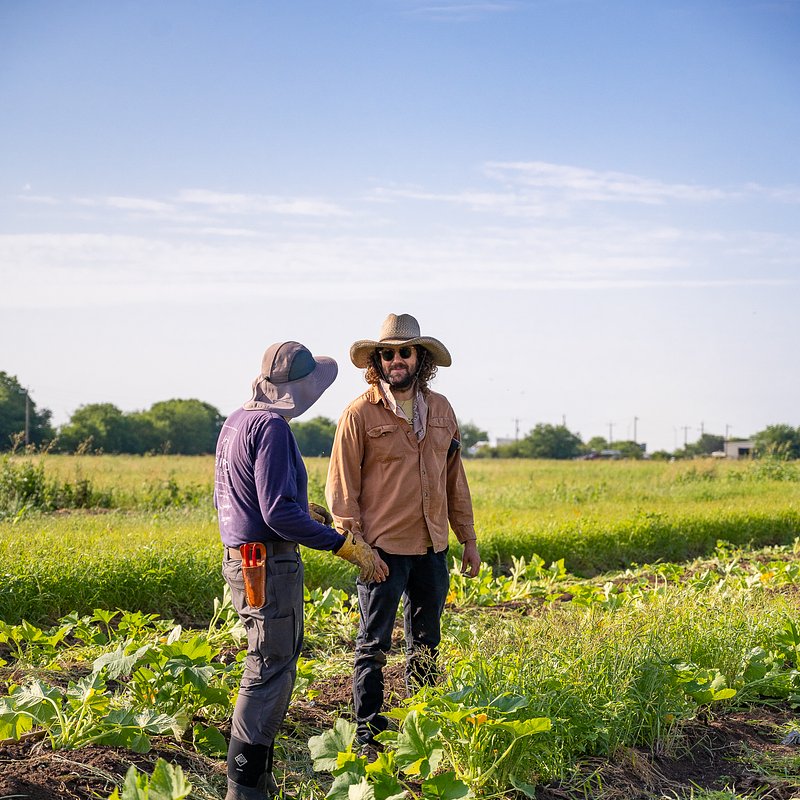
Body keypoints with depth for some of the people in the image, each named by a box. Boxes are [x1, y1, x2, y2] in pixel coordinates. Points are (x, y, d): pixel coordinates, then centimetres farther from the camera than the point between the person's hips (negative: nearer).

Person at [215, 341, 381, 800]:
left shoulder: (236, 422, 13)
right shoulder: (272, 428, -18)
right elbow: (279, 514, -22)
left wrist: (304, 511, 25)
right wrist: (346, 547, -18)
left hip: (241, 558, 10)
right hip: (270, 564, -10)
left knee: (280, 667, 18)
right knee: (269, 674, -4)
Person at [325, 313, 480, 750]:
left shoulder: (440, 409, 9)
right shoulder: (360, 413, -7)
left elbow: (454, 479, 15)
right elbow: (342, 487, -6)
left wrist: (468, 539, 14)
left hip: (432, 549, 5)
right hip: (383, 549, -5)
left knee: (425, 646, 15)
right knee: (373, 647, 1)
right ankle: (369, 736, 9)